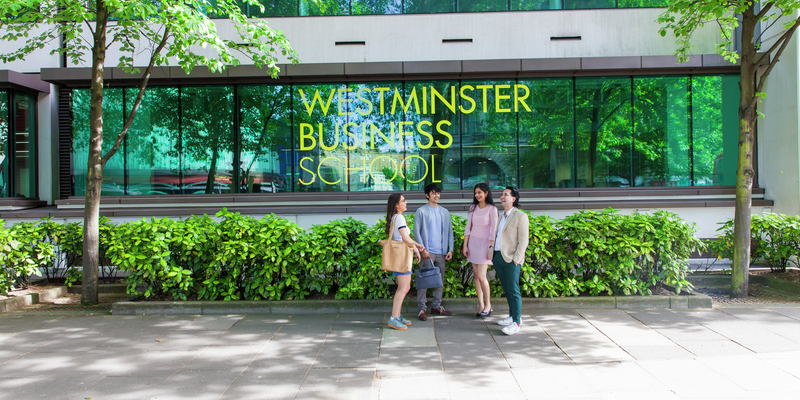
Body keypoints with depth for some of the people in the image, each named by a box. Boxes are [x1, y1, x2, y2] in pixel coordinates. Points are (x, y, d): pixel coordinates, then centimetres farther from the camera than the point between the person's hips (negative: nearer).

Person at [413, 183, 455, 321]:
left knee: (440, 280, 9)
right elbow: (416, 232, -4)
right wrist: (423, 249, -13)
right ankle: (422, 309, -3)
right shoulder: (421, 211, 0)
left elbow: (450, 232, 14)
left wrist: (450, 249, 4)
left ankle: (436, 306, 20)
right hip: (428, 252, -5)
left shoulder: (445, 212, 13)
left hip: (441, 252, 5)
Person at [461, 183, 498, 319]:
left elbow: (493, 230, -10)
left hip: (485, 243, -5)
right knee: (476, 275, 5)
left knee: (481, 276, -10)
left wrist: (491, 248, -13)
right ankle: (481, 305, 12)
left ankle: (488, 305, 7)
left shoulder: (492, 209, -7)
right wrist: (465, 245, 5)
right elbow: (468, 227, 10)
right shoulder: (473, 208, 8)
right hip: (473, 242, 5)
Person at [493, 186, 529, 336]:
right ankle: (512, 316, 24)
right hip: (498, 256, 7)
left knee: (513, 291, -6)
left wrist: (516, 259, -16)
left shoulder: (520, 216, -7)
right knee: (506, 289, 14)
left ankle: (516, 323, -3)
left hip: (510, 259, -7)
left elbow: (523, 241, -11)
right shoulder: (501, 216, 16)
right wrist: (493, 254, 11)